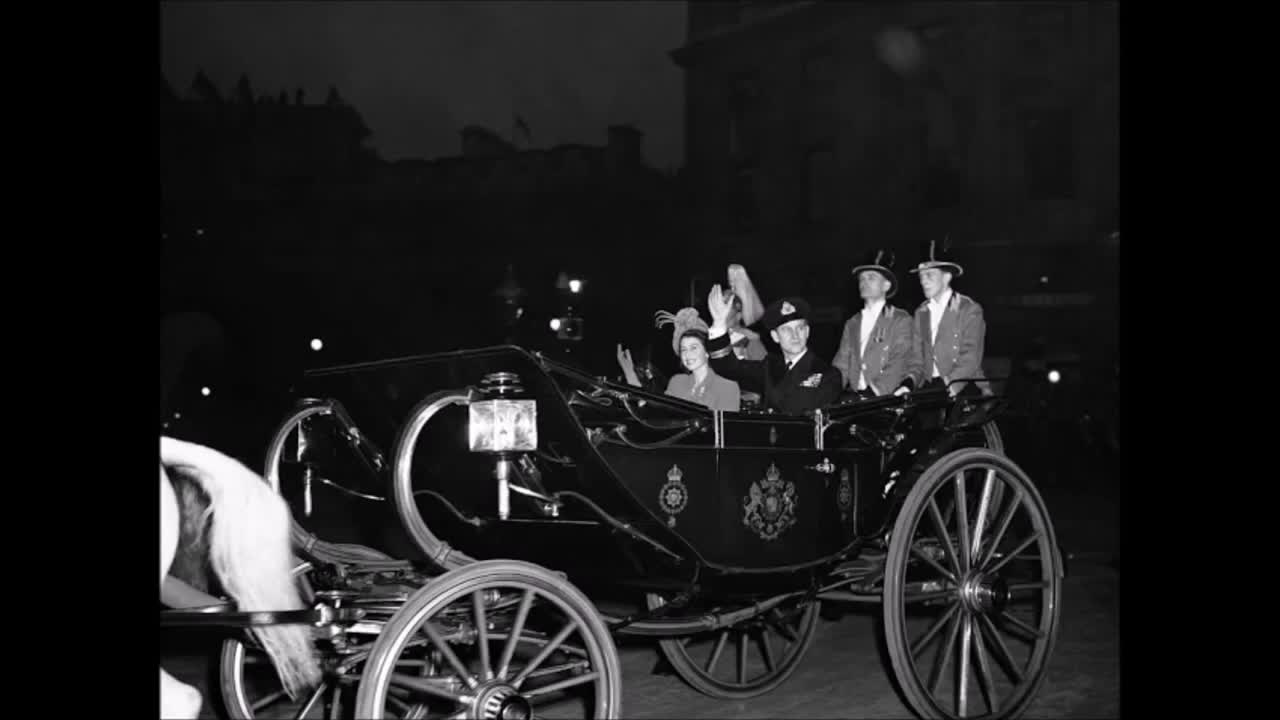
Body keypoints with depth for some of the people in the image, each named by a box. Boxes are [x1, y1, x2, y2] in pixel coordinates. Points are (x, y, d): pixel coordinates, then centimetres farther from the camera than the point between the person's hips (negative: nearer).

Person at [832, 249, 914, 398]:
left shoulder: (901, 320, 4)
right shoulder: (851, 324, 20)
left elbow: (898, 366, -6)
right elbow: (841, 365, 14)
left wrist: (873, 390, -19)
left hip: (886, 399, -4)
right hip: (854, 399, 4)